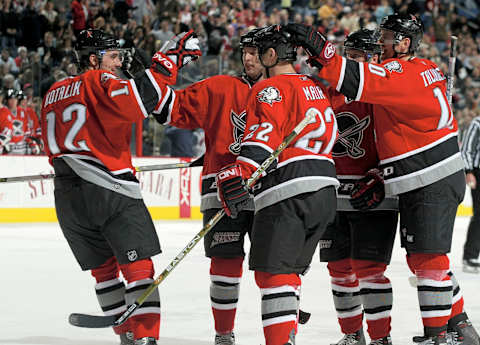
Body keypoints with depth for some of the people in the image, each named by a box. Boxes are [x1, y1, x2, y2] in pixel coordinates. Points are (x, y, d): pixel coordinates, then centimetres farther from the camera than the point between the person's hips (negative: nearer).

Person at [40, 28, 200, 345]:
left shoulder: (54, 93, 19)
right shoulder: (99, 81, -5)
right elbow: (139, 100, -24)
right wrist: (169, 61, -18)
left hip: (67, 197, 7)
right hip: (109, 190, -7)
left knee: (103, 267, 18)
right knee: (139, 267, -5)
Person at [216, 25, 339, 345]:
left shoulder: (271, 88, -5)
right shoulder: (315, 88, 22)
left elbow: (265, 133, -19)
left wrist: (241, 173, -28)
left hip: (289, 194, -9)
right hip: (325, 190, 9)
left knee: (272, 273, -10)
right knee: (289, 271, 16)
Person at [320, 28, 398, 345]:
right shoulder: (331, 93, 12)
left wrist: (379, 179, -20)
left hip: (374, 198, -6)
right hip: (335, 197, 6)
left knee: (368, 268, -10)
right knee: (339, 267, 10)